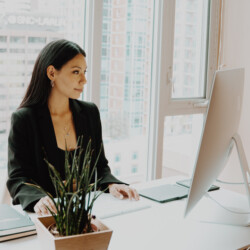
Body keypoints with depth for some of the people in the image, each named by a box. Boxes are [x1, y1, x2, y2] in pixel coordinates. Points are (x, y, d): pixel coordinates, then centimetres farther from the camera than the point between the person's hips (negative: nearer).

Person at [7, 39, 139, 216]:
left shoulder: (90, 112, 9)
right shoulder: (23, 119, -5)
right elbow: (18, 178, -7)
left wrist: (111, 184, -8)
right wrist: (38, 200, -27)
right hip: (45, 214, -2)